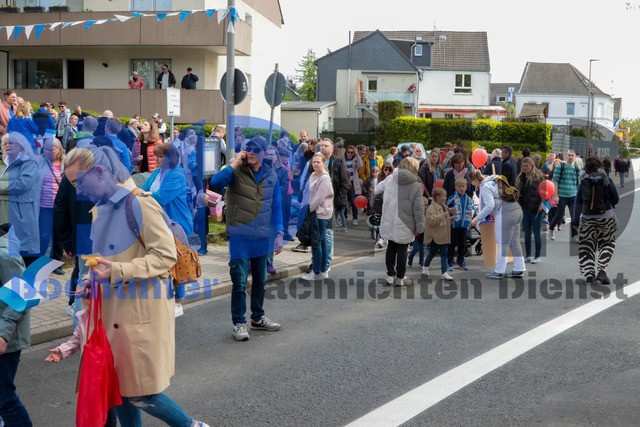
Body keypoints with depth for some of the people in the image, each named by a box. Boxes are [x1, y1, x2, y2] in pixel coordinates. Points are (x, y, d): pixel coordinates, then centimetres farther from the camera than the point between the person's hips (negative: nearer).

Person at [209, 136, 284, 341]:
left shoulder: (271, 176, 7)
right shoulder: (235, 172, -6)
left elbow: (276, 207, 12)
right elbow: (214, 184, -25)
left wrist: (279, 233, 7)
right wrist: (234, 164, -23)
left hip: (263, 237, 5)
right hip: (240, 237, -4)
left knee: (260, 280, 16)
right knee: (239, 281, -3)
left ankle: (258, 318, 31)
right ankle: (239, 322, 9)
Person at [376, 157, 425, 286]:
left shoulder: (389, 179, -4)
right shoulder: (416, 186, -11)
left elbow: (377, 190, 12)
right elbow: (419, 209, -10)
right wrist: (419, 227, -2)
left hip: (389, 222, 3)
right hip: (405, 226, -3)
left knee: (391, 247, 17)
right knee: (402, 250, 9)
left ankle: (390, 275, 23)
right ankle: (400, 278, 15)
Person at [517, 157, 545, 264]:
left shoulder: (538, 176, -7)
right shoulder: (521, 177, 10)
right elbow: (518, 191, 18)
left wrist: (541, 204, -15)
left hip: (536, 208, -5)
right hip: (525, 208, 5)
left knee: (536, 232, 1)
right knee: (527, 232, 9)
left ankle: (538, 256, 10)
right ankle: (528, 255, 17)